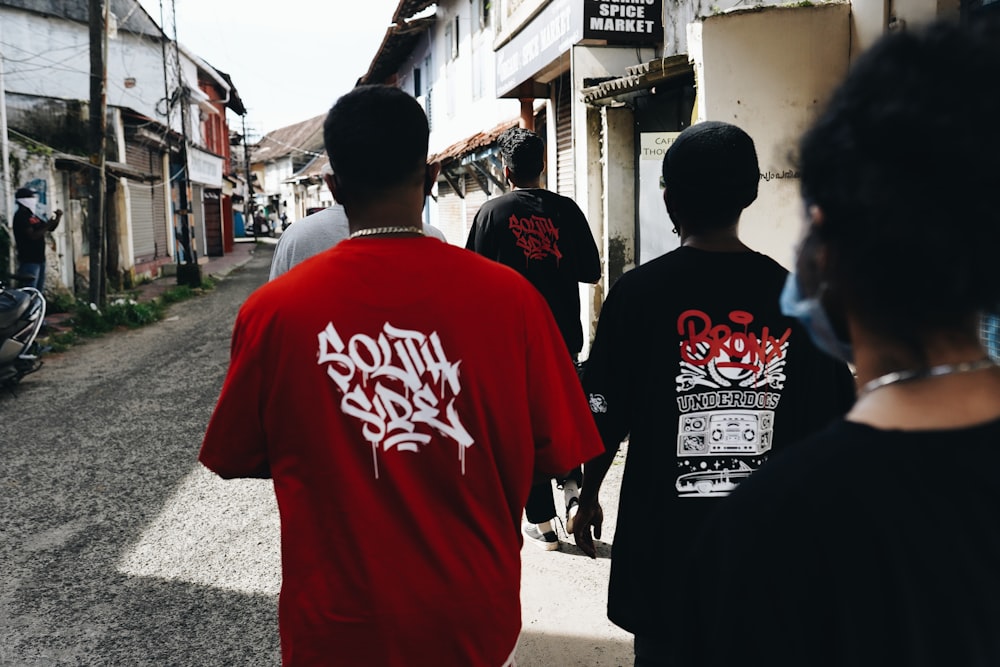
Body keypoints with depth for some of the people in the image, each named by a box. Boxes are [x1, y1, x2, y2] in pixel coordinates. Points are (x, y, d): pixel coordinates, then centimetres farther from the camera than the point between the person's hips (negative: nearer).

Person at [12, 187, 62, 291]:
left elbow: (50, 228, 19)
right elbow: (32, 236, -22)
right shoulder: (20, 216, -11)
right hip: (29, 260, -10)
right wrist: (47, 225, -18)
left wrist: (58, 217, 3)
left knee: (39, 292, 15)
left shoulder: (32, 216, 16)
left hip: (39, 259, 10)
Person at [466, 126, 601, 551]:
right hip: (564, 335, 3)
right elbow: (592, 273, 5)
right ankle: (574, 487, 5)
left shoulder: (492, 212, -6)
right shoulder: (566, 209, 0)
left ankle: (542, 523, 12)